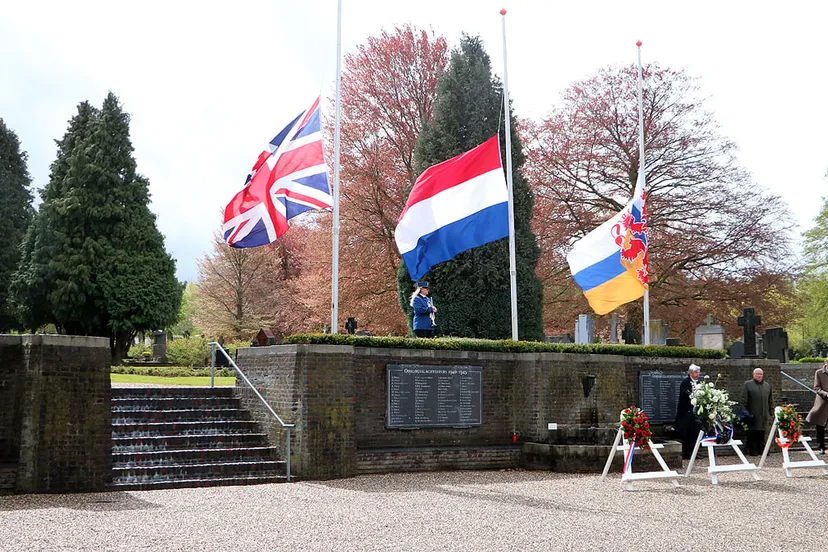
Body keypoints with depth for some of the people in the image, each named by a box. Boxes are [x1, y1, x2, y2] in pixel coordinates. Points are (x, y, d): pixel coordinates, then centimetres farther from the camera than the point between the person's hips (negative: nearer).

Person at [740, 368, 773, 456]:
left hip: (763, 415, 4)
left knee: (762, 433, 5)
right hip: (752, 415, -4)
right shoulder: (747, 384, 2)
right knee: (752, 433, -2)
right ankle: (752, 450, 3)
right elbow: (743, 400, -3)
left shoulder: (767, 385, 17)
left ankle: (761, 449, 12)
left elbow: (770, 401, 19)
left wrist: (771, 412, 12)